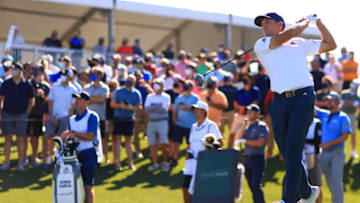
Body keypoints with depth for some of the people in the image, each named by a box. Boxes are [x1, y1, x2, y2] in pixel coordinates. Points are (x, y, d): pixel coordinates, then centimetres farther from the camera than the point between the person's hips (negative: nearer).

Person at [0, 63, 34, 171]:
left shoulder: (27, 85, -1)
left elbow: (31, 101, 6)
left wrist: (27, 113, -1)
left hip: (21, 115, -1)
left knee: (21, 139, 1)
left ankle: (21, 162, 9)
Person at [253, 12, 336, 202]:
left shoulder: (300, 44, 21)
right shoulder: (261, 45, 14)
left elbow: (330, 45, 28)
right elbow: (287, 35, 0)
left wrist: (317, 21, 24)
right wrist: (304, 22, 15)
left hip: (303, 97, -1)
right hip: (279, 101, 1)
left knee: (293, 150, -14)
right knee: (287, 154, 3)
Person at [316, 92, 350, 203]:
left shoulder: (343, 117, -4)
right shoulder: (324, 114, 13)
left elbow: (345, 136, -13)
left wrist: (329, 143, -21)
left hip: (337, 152, -5)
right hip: (325, 153, 5)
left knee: (336, 181, -15)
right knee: (330, 182, 8)